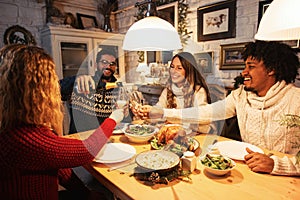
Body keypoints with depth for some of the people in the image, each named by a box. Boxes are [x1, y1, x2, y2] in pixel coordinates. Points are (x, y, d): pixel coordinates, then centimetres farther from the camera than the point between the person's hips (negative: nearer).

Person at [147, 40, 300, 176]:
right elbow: (206, 112, -2)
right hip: (249, 169, 3)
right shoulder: (241, 95, 1)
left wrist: (275, 164, -33)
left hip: (286, 178, -3)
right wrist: (162, 112, -6)